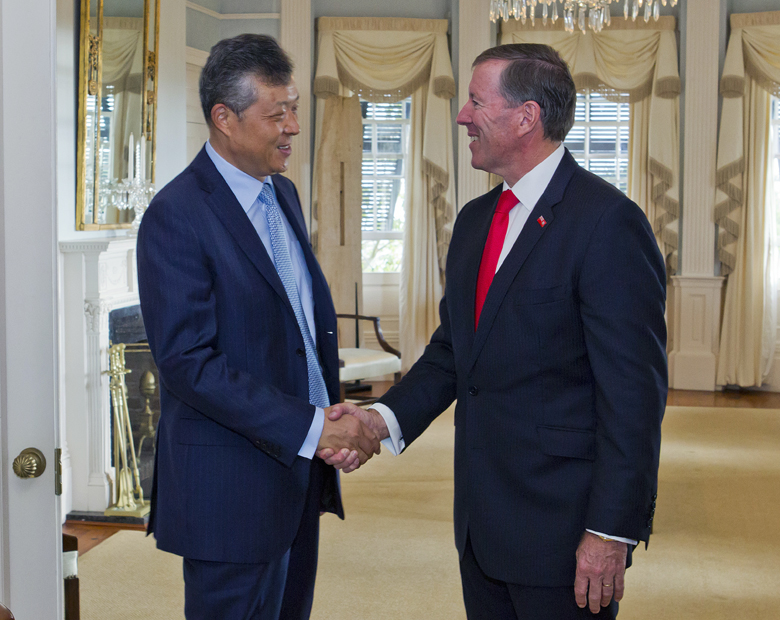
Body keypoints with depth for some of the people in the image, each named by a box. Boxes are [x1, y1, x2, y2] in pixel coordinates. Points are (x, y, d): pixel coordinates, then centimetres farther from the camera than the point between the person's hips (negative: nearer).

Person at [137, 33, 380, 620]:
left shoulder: (284, 194, 11)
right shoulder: (175, 217, -16)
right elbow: (187, 361, -21)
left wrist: (337, 421, -1)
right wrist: (311, 428, -22)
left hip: (300, 469, 8)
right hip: (231, 485, -8)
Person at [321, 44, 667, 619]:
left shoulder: (608, 221, -15)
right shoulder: (475, 219, 11)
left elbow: (634, 391, -17)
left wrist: (613, 531, -18)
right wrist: (385, 417, -1)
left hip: (562, 529, -7)